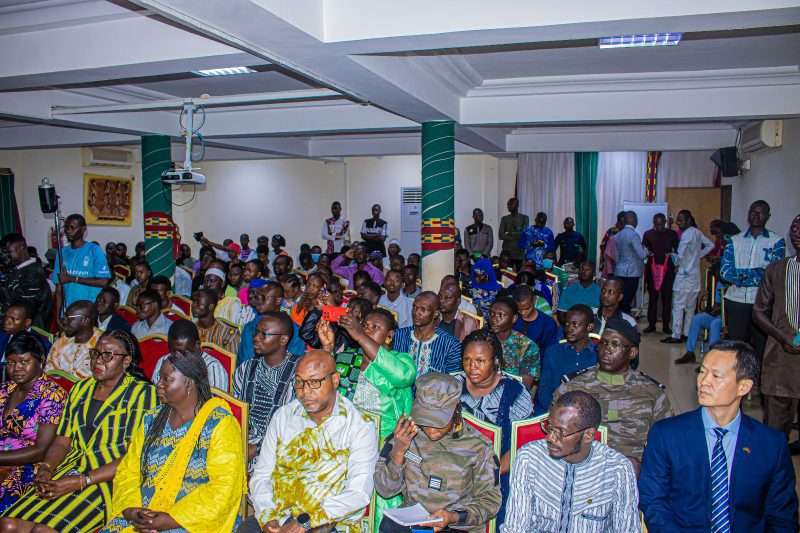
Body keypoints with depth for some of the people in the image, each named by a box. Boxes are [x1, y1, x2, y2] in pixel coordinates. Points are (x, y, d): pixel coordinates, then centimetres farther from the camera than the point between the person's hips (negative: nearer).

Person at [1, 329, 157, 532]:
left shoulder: (141, 392, -5)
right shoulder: (80, 388, 17)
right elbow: (62, 440, 14)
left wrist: (81, 481, -16)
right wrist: (45, 469, -7)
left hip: (109, 480, -6)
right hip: (70, 471, 6)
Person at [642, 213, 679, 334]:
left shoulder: (672, 234, 5)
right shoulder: (648, 234, 6)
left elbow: (677, 250, 7)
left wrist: (673, 254, -15)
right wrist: (647, 253, -14)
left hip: (668, 269, 0)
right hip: (652, 269, 0)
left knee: (667, 298, 2)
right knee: (652, 297, 5)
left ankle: (666, 325, 10)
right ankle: (651, 324, 12)